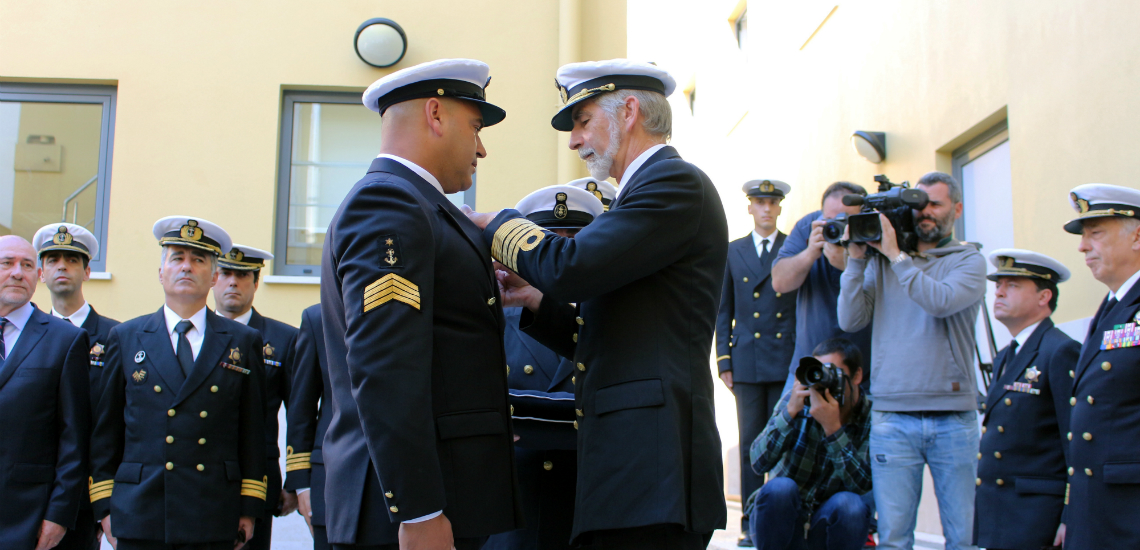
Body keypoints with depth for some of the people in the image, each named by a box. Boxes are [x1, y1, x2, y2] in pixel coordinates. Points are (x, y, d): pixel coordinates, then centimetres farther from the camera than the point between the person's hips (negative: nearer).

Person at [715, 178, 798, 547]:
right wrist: (723, 360, 3)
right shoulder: (733, 251, 13)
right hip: (748, 363, 1)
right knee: (751, 444, 2)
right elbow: (724, 311, 12)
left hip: (787, 361, -1)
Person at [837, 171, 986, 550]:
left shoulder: (968, 260, 7)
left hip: (954, 418, -1)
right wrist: (856, 259, 0)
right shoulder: (881, 262, 13)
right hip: (892, 418, 1)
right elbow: (850, 320, 3)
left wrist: (896, 255, -9)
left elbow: (941, 301, -14)